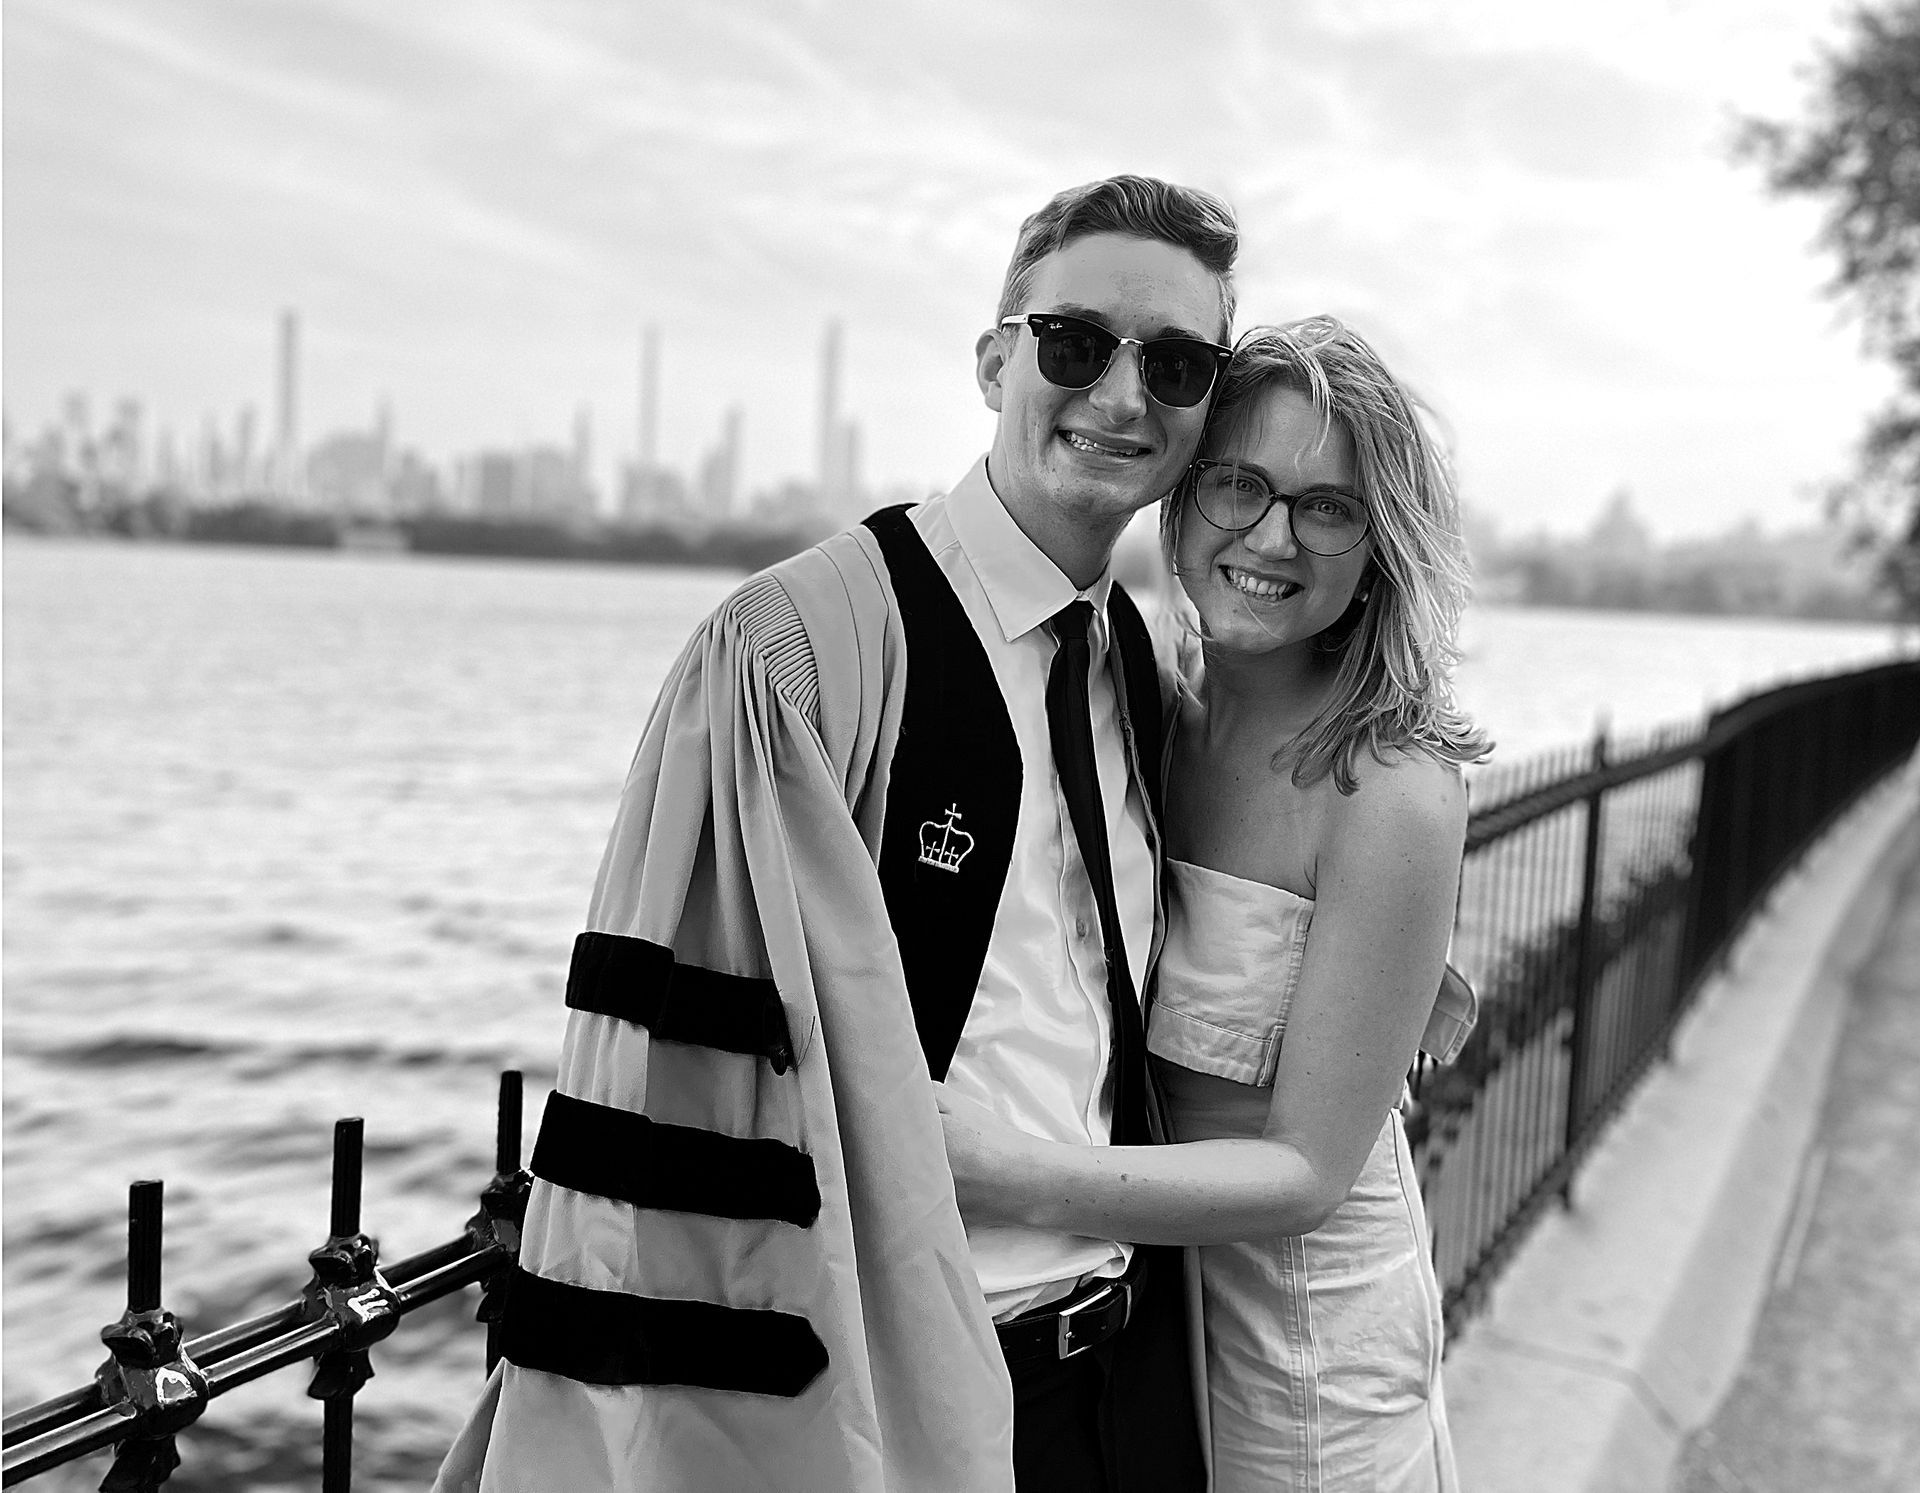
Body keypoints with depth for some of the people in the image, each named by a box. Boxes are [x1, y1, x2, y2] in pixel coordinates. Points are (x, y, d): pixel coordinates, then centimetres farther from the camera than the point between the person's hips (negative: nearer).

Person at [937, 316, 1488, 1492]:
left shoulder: (1394, 796, -22)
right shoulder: (1158, 714, -3)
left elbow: (1309, 1168, -20)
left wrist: (1026, 1179, -32)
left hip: (1301, 1338, -5)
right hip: (1139, 1299, 5)